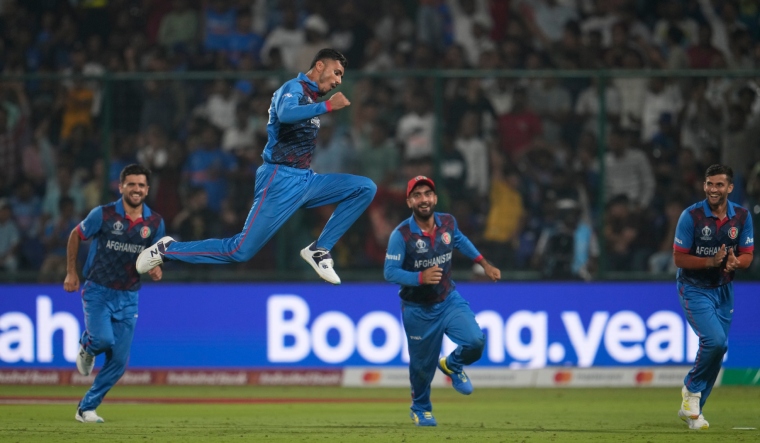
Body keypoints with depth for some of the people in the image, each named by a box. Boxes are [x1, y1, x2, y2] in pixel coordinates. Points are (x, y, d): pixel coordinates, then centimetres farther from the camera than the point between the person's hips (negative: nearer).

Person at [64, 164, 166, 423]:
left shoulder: (155, 222, -2)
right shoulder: (103, 215, -10)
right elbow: (75, 236, 5)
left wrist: (155, 269, -12)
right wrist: (71, 273, 5)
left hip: (128, 297, 3)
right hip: (98, 291, -3)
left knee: (118, 361, 1)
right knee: (104, 338, -27)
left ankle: (87, 408, 16)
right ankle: (87, 346, 11)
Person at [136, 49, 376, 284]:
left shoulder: (311, 100, 20)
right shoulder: (294, 88, -7)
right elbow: (285, 114, -31)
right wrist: (328, 106, -30)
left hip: (305, 179, 8)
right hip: (281, 180, -8)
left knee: (365, 188, -3)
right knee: (240, 251, -10)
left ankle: (319, 250, -4)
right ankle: (167, 249, 6)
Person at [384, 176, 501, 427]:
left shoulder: (447, 223, -6)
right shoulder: (401, 235, -21)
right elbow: (390, 273, -21)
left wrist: (484, 264, 18)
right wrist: (421, 277, -34)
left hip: (449, 300, 3)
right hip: (418, 310, -3)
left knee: (475, 340, -20)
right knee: (423, 364, 9)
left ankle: (453, 366, 16)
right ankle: (420, 408, 41)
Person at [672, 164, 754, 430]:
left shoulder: (742, 217, -3)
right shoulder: (691, 216, -15)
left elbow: (747, 256, 1)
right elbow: (679, 258, -12)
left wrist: (735, 262, -22)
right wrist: (709, 261, -27)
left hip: (724, 290, 5)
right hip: (694, 289, -5)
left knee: (717, 350, 6)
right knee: (715, 340, -23)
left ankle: (691, 409, 21)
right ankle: (692, 390, 2)